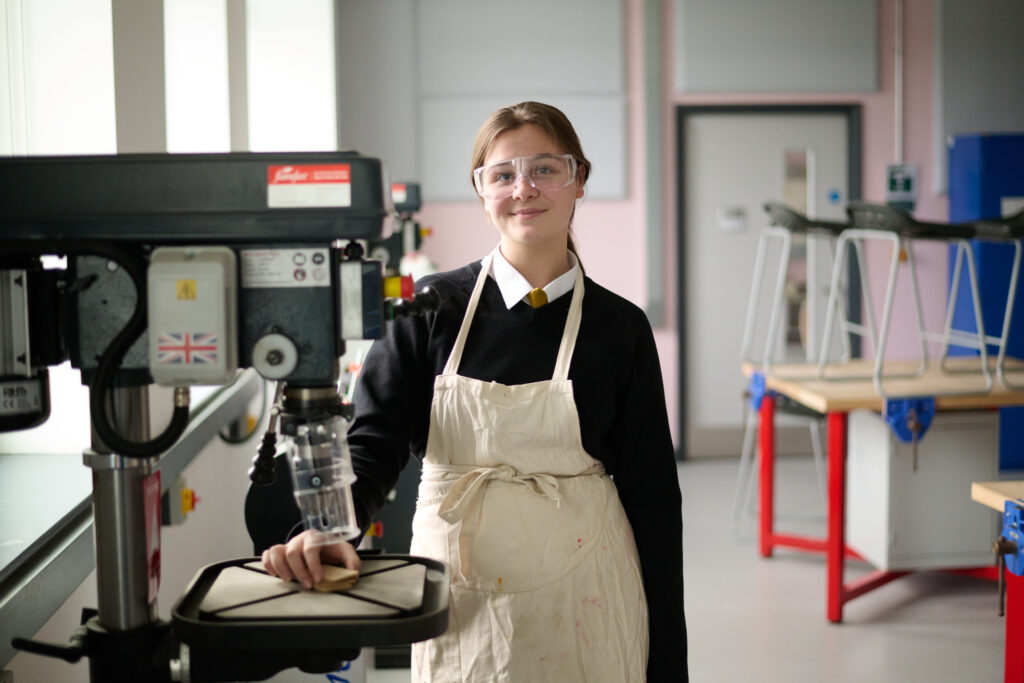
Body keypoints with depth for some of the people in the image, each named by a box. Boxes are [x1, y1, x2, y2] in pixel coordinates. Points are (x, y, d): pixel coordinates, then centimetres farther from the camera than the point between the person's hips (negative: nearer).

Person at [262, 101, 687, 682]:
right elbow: (375, 440, -7)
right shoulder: (431, 308, -1)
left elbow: (652, 494, 0)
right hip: (458, 601, 1)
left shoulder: (619, 328, -2)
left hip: (579, 604, 0)